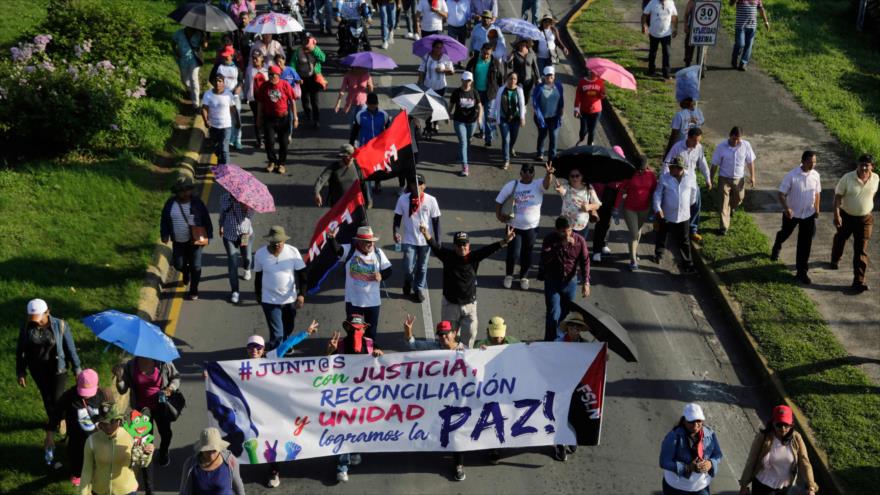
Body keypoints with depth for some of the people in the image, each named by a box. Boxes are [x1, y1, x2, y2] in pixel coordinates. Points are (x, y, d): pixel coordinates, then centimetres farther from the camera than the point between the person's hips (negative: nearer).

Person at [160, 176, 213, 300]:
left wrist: (208, 236, -6)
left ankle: (193, 291, 14)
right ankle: (186, 273, 45)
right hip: (178, 242, 2)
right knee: (178, 264, 8)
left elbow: (206, 220, -3)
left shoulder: (197, 203, -7)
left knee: (195, 266, 0)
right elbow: (164, 220, 7)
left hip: (194, 241, -2)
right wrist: (164, 235, 1)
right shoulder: (170, 203, -2)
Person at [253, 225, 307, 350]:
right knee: (276, 333, -8)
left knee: (288, 329, 23)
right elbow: (258, 276, 3)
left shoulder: (293, 252, -13)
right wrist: (258, 295, 12)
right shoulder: (260, 254, -11)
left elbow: (301, 274, -7)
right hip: (270, 301, -2)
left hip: (290, 299, 2)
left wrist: (301, 294, -16)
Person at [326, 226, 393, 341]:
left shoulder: (378, 253, -5)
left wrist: (381, 276, -20)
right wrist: (331, 238, -51)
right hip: (353, 301, -2)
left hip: (373, 301, 2)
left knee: (372, 331, 16)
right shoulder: (349, 250, -11)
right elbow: (335, 249, -30)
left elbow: (388, 271, 3)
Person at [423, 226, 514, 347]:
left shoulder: (474, 257, -9)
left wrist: (504, 241, -38)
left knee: (470, 333, 8)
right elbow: (436, 247, -25)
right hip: (450, 304, -1)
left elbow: (488, 250, -23)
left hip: (469, 304, 1)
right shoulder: (448, 256, -10)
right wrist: (426, 234, -45)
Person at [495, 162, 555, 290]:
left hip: (531, 227, 1)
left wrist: (549, 174, -53)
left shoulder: (538, 185, -8)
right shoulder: (511, 185, -6)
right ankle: (508, 275, 28)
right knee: (513, 253, 0)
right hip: (514, 226, -1)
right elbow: (499, 200, 1)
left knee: (527, 254, 14)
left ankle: (524, 277, 35)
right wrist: (498, 215, -13)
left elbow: (546, 183, -31)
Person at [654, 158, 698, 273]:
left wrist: (691, 202, 21)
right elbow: (658, 193, -12)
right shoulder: (664, 177, -14)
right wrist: (657, 208, -24)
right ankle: (658, 254, 45)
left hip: (683, 215, 0)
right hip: (666, 214, 0)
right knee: (662, 235, 21)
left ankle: (687, 263, 15)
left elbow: (693, 191, 8)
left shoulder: (690, 176, -10)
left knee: (684, 241, 5)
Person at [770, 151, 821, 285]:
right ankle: (776, 247, 58)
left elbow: (817, 193, 8)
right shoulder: (791, 175, -20)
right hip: (792, 213, -2)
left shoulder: (815, 175, -7)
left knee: (805, 244, 1)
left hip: (808, 214, 2)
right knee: (785, 233, 23)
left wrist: (816, 209, 10)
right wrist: (786, 208, -30)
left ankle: (802, 272, 9)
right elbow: (782, 194, -17)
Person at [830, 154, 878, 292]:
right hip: (846, 216, -1)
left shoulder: (876, 179, -8)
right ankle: (835, 260, 54)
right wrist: (836, 214, -23)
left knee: (861, 250, -3)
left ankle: (859, 280, -2)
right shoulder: (847, 178, -18)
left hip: (864, 219, 1)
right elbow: (838, 196, -15)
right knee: (840, 240, 24)